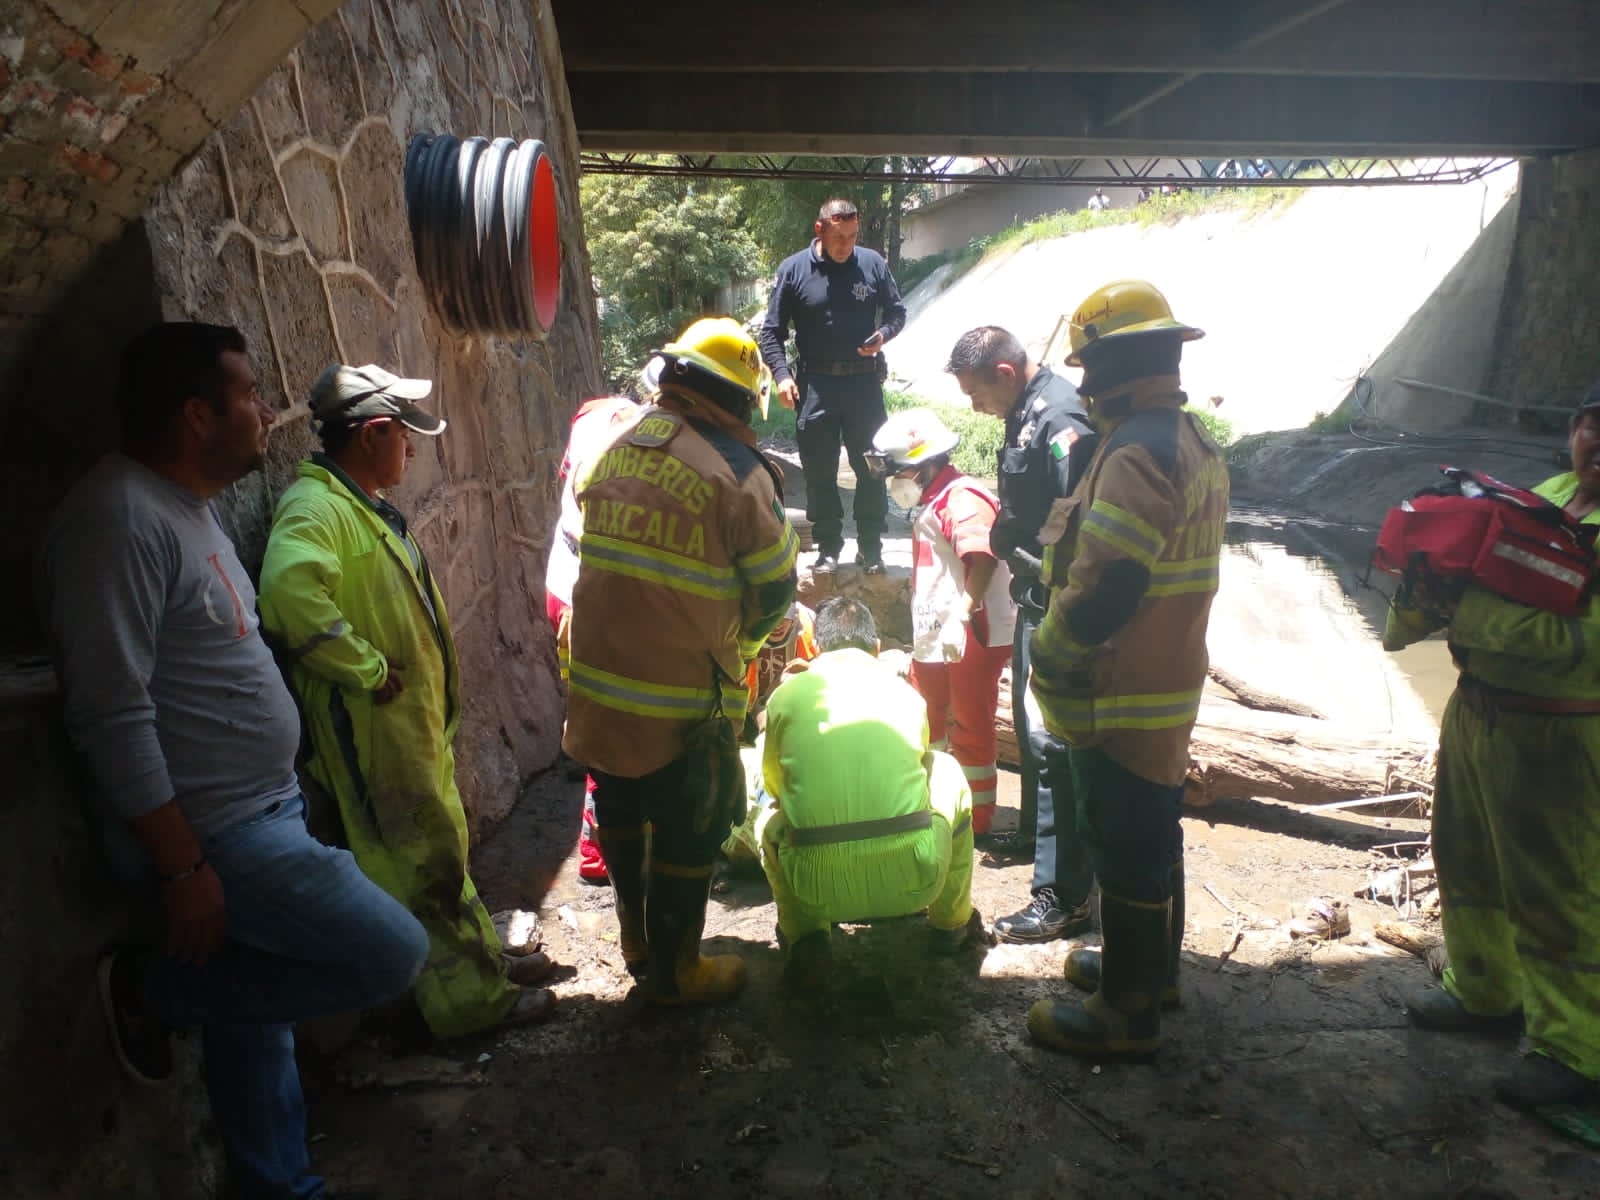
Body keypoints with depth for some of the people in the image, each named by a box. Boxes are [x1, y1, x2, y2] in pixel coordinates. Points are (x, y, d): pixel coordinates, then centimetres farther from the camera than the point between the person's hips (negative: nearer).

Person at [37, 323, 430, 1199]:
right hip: (212, 834, -10)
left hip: (262, 813, 10)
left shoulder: (185, 506, 11)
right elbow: (112, 715, -23)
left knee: (253, 1007, 19)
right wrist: (181, 868, -21)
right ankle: (156, 987, 5)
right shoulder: (120, 518, -20)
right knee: (391, 953, -8)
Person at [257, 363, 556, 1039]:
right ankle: (470, 998, 15)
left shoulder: (362, 504, 13)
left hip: (415, 718, 10)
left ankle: (484, 959, 37)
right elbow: (289, 590, -41)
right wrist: (368, 670, -31)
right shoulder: (316, 507, -21)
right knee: (426, 862, 2)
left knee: (444, 847, 21)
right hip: (376, 729, -10)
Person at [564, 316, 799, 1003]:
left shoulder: (613, 450, 2)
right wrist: (738, 640, 13)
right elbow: (774, 590, -8)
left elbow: (596, 552, 10)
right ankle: (674, 973, 30)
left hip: (596, 684, 6)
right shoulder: (735, 472, -15)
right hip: (683, 702, -6)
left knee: (621, 814, 24)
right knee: (687, 835, 13)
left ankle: (638, 942, 44)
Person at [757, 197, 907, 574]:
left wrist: (883, 333, -11)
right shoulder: (793, 269, -3)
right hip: (815, 383, -1)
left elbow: (897, 312, 11)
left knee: (870, 468, 6)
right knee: (819, 472, 5)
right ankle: (828, 548, 18)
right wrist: (781, 375, -14)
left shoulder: (872, 263, 0)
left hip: (864, 380, 1)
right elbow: (772, 331, 0)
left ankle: (871, 549, 18)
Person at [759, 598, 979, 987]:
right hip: (915, 876, 0)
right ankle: (951, 922, 38)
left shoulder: (786, 694, 8)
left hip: (819, 885, 0)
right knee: (944, 768, 28)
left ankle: (805, 938, 17)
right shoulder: (905, 691, 11)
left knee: (771, 815, 32)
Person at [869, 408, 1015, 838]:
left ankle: (978, 817, 14)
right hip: (934, 640, 11)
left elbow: (982, 558, -32)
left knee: (971, 729, 1)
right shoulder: (930, 505, 17)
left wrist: (962, 615, -39)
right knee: (926, 720, 21)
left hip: (970, 638, -11)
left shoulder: (961, 500, -16)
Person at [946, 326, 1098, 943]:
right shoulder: (1026, 412, 11)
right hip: (1036, 597, 11)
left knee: (1051, 742, -7)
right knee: (1030, 724, 24)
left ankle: (1064, 897, 0)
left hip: (1059, 608, -11)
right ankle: (1035, 834, 44)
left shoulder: (1059, 422, -22)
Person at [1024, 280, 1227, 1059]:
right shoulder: (1193, 441, 10)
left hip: (1123, 697, -10)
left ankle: (1127, 1011, 17)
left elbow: (1103, 587, -29)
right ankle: (1151, 966, 40)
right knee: (1154, 833, 22)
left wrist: (1046, 657, -14)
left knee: (1126, 848, 3)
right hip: (1170, 681, 10)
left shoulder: (1137, 454, -23)